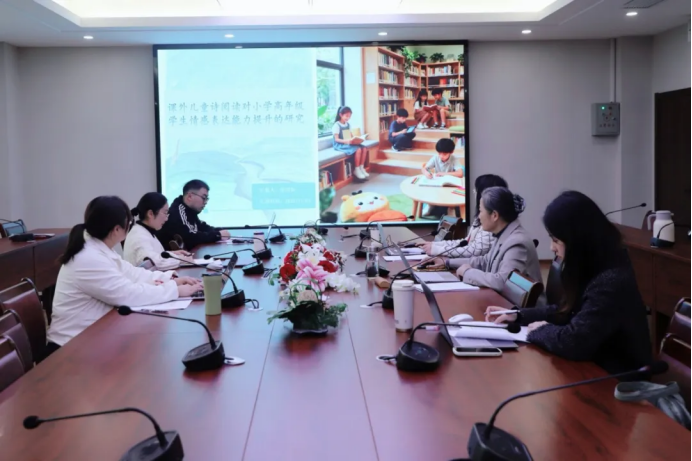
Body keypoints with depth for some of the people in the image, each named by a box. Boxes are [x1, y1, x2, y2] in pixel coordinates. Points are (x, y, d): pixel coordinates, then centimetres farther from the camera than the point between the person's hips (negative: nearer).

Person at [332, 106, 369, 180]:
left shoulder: (348, 124, 13)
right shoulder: (337, 125, -11)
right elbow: (336, 139, -16)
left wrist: (356, 139, -5)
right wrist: (346, 141, -31)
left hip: (349, 143, 8)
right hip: (340, 145, -8)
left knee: (364, 149, -13)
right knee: (358, 150, -28)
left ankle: (361, 168, -4)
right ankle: (356, 170, -14)